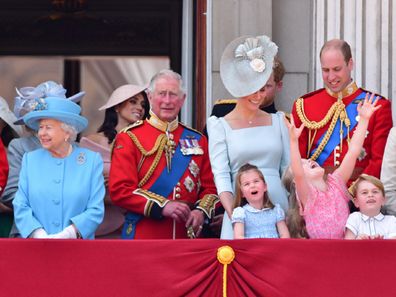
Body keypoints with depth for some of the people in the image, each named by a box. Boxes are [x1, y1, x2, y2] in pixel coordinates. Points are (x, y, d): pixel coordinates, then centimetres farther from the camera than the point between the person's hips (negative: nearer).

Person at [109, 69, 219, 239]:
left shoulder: (197, 140, 12)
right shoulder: (129, 138, 0)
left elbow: (210, 187, 11)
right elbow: (119, 190, -8)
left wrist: (202, 211, -10)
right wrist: (162, 206, -18)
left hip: (187, 235, 3)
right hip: (143, 235, -3)